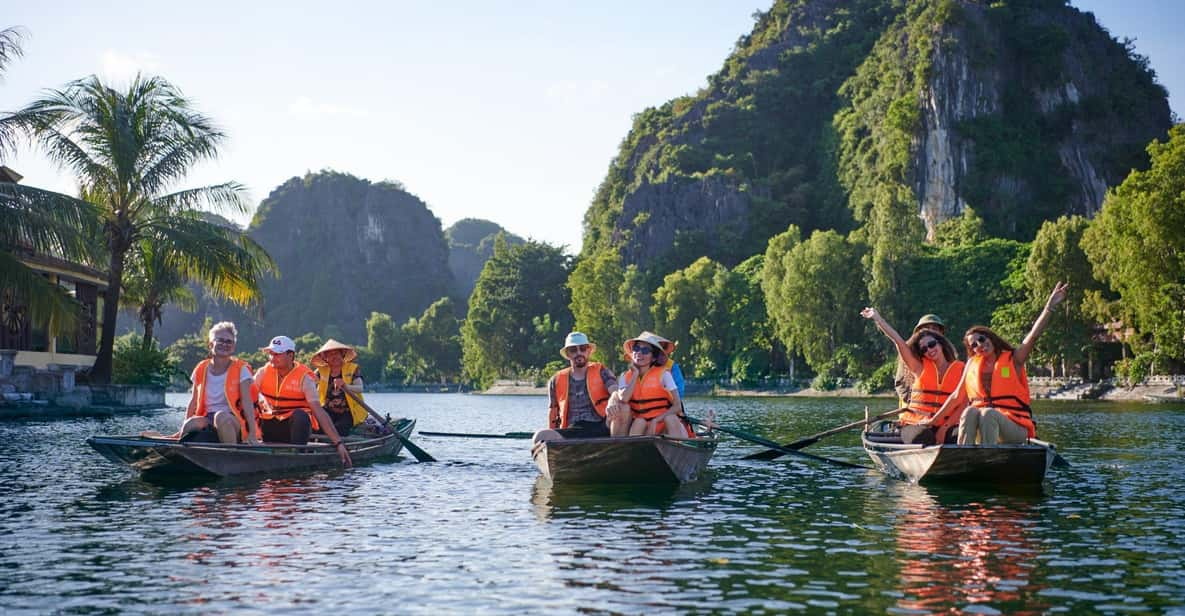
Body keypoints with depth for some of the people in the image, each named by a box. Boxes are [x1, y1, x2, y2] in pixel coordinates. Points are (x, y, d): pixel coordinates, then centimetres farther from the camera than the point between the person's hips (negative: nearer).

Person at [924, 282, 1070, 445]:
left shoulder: (1013, 359, 6)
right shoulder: (972, 364, 16)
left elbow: (1034, 335, -8)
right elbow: (957, 397, 20)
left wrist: (1049, 307, -21)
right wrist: (934, 420, 18)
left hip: (1014, 427, -3)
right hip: (979, 428, 3)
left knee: (988, 413, -34)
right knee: (970, 411, -31)